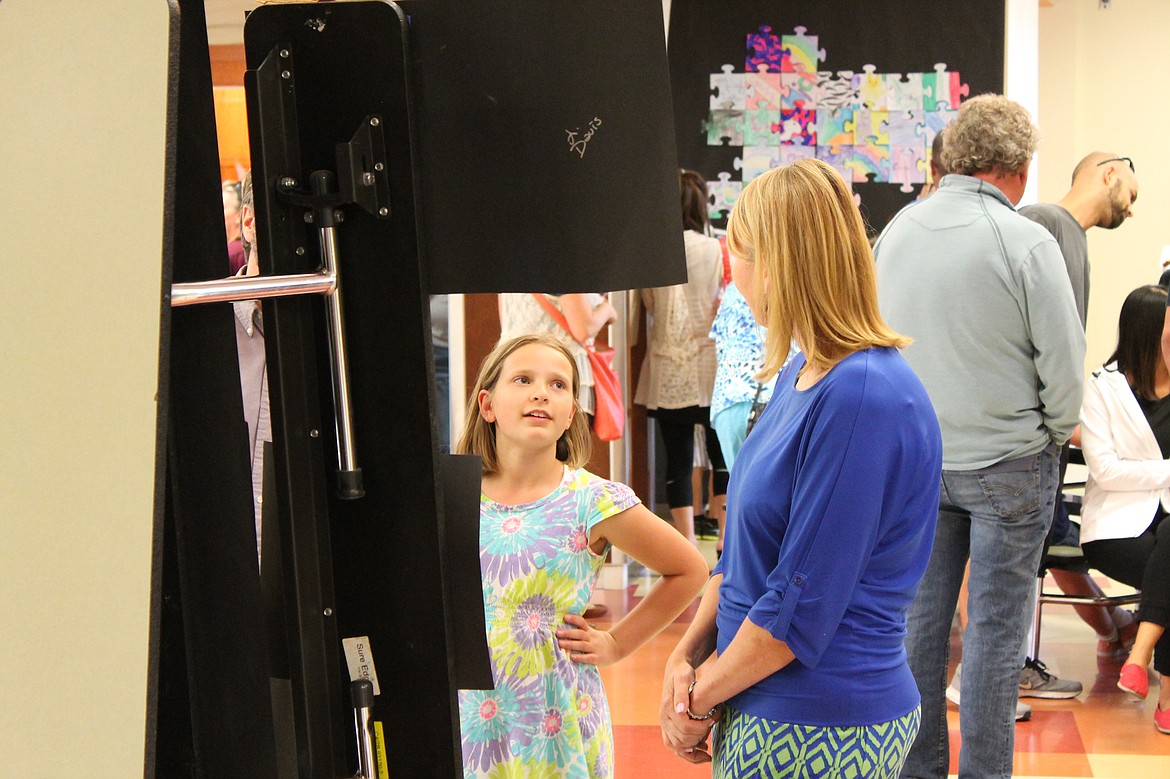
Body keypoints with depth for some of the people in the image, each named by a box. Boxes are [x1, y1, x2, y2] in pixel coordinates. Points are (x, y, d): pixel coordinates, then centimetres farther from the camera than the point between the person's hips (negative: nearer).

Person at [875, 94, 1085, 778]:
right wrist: (1055, 434, 6)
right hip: (1006, 464, -5)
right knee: (996, 625, 5)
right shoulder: (1027, 243, -17)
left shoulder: (897, 231, 0)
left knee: (920, 616, 13)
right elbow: (1065, 364, -12)